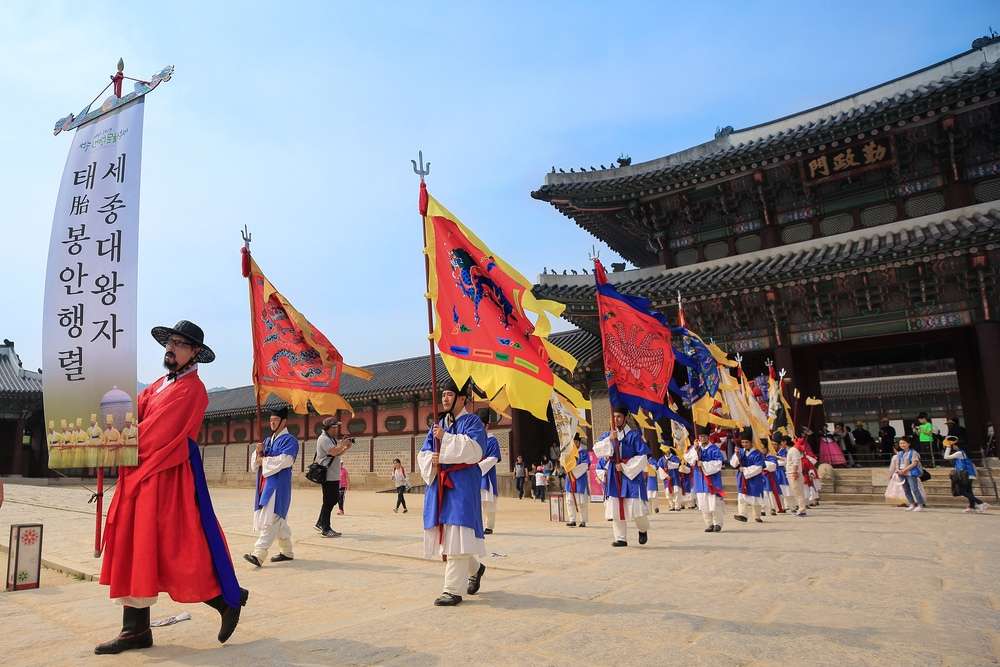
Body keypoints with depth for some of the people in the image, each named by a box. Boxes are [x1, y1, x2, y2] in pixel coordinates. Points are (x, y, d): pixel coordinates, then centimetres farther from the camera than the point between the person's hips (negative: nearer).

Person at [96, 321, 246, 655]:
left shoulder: (192, 388, -9)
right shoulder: (158, 385, 18)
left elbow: (162, 430, -15)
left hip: (171, 476, -9)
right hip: (143, 473, 9)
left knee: (184, 544, -4)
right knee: (135, 545, 9)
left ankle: (229, 599, 13)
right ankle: (136, 628, 18)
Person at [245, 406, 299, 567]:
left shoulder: (289, 440, -5)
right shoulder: (268, 440, 19)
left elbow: (284, 460, -19)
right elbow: (255, 463, 15)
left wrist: (263, 460, -8)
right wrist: (258, 452, -6)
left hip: (278, 485, -8)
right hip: (265, 484, 8)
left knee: (269, 519, -14)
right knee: (278, 520, 14)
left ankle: (259, 555, -19)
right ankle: (287, 552, 25)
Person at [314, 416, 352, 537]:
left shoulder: (332, 439, 18)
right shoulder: (323, 439, -13)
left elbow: (338, 454, 21)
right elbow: (333, 452, -25)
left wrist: (346, 448, 6)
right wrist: (343, 444, -13)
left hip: (334, 476, 10)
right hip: (327, 476, -10)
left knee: (334, 499, 14)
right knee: (328, 501, -6)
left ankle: (320, 523, 24)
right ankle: (325, 529, 1)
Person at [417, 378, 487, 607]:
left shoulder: (472, 422, -1)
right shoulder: (438, 425, 18)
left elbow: (474, 449, -18)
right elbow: (423, 454, 15)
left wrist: (445, 438, -18)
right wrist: (431, 459, -8)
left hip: (461, 485, -7)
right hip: (438, 484, 7)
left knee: (455, 537, -10)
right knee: (443, 536, 10)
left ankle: (453, 590, -3)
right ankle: (475, 568, 33)